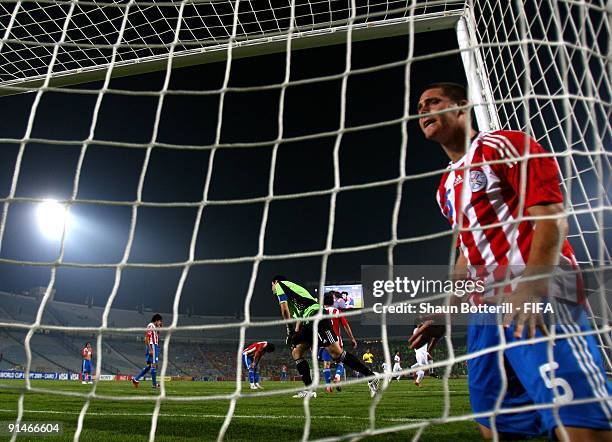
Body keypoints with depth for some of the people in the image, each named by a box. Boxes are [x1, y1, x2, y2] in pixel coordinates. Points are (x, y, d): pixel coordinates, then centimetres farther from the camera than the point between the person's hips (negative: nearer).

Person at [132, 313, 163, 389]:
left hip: (155, 347, 10)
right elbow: (146, 339, -17)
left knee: (149, 365, 12)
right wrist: (150, 349, -22)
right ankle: (154, 384, -2)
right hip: (152, 346, -10)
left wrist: (160, 327, 13)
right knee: (153, 364, -6)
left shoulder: (155, 327, 18)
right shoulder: (150, 326, -11)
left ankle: (136, 379, 15)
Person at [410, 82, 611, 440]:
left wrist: (533, 287, -25)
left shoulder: (503, 145, 1)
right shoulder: (447, 186, 24)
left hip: (537, 302, -7)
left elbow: (552, 215, -11)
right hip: (485, 311, 8)